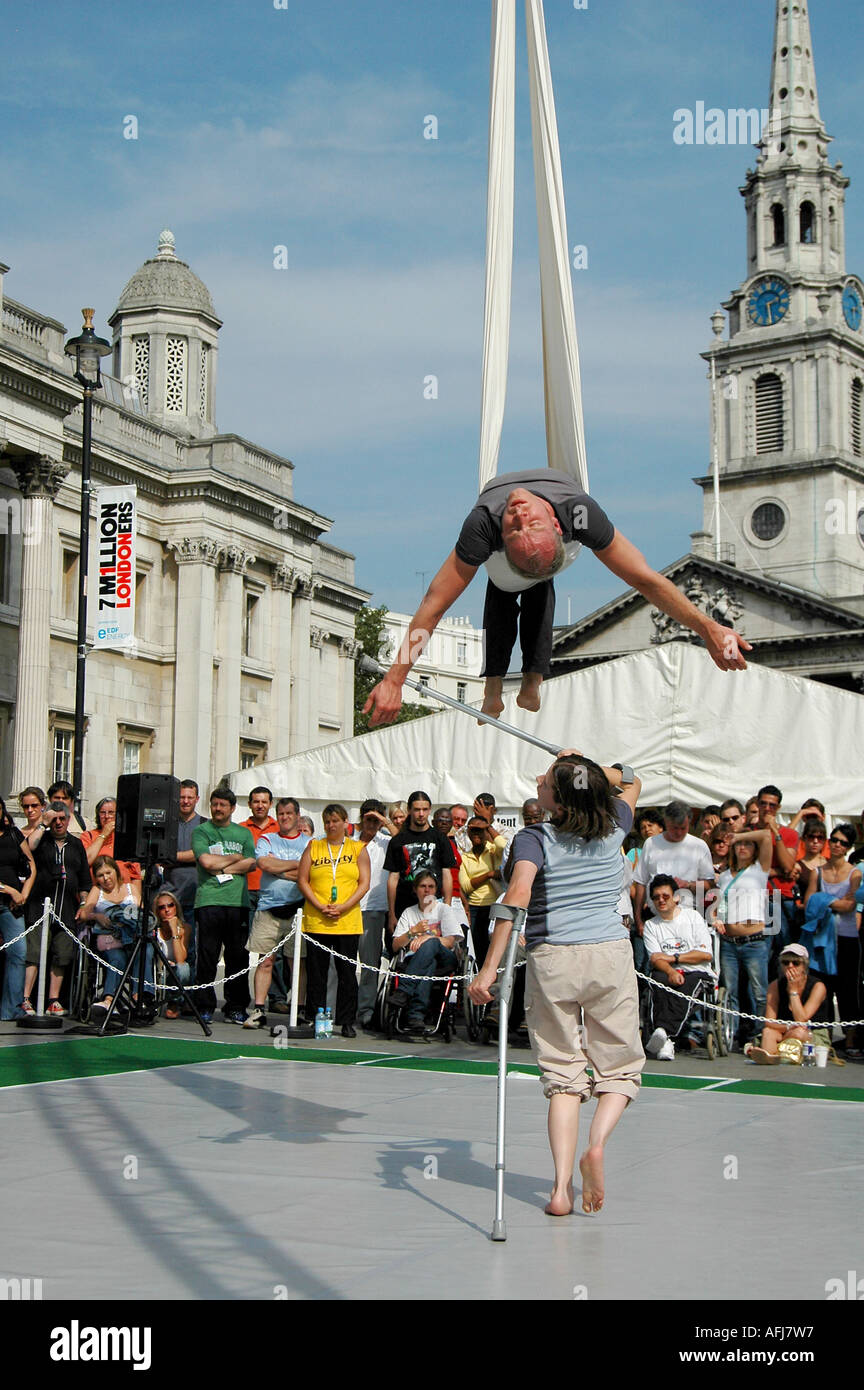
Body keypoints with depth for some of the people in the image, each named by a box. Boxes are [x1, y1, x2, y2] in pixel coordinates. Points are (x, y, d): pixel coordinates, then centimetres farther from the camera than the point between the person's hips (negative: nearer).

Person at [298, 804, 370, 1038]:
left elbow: (364, 883, 3)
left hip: (348, 921, -1)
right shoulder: (313, 847, 11)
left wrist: (343, 907, -10)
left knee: (347, 972, 1)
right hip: (316, 920, 1)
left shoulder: (358, 849, 9)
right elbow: (302, 881, 5)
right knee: (316, 972, 2)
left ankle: (347, 1021, 8)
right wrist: (320, 907, -8)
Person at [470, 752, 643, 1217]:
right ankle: (597, 1142, -13)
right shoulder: (613, 829, 3)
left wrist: (489, 968, -25)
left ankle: (561, 1185, -4)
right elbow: (631, 782, 26)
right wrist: (582, 765, 24)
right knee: (621, 1067, 13)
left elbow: (517, 895, -23)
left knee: (563, 1075, 6)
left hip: (551, 958, -1)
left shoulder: (534, 839, -8)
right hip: (610, 952, 2)